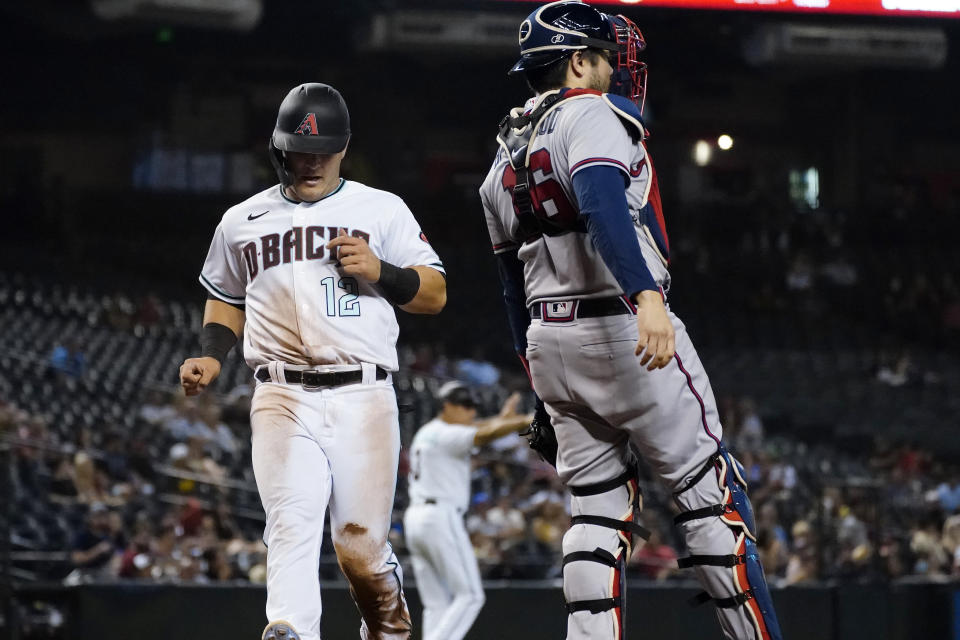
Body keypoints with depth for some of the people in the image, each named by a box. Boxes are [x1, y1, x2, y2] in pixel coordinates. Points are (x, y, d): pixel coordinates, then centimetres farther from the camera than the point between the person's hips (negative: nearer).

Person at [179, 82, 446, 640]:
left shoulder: (382, 211, 10)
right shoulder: (243, 222, 15)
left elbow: (435, 295, 10)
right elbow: (227, 299, 29)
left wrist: (378, 270, -8)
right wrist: (211, 357, 11)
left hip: (363, 398, -1)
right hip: (283, 399, 1)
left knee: (362, 546, -1)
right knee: (292, 523, -20)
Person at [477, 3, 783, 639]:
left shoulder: (504, 159, 16)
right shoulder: (593, 116, -9)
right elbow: (603, 207, -30)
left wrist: (543, 385, 25)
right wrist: (647, 297, -42)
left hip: (549, 341, 8)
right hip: (623, 329, -8)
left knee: (599, 508, 8)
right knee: (711, 492, -2)